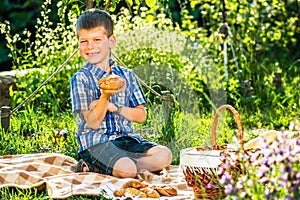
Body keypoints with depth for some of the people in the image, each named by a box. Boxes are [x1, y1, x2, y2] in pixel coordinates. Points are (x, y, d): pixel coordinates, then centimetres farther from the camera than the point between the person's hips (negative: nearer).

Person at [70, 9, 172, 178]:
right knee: (127, 169, -34)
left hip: (127, 138, 7)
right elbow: (93, 123, -10)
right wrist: (105, 96, -27)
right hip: (95, 143, -6)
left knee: (164, 155, -19)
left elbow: (141, 116, 7)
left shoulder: (127, 75, 11)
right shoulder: (81, 79, -3)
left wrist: (114, 107, -9)